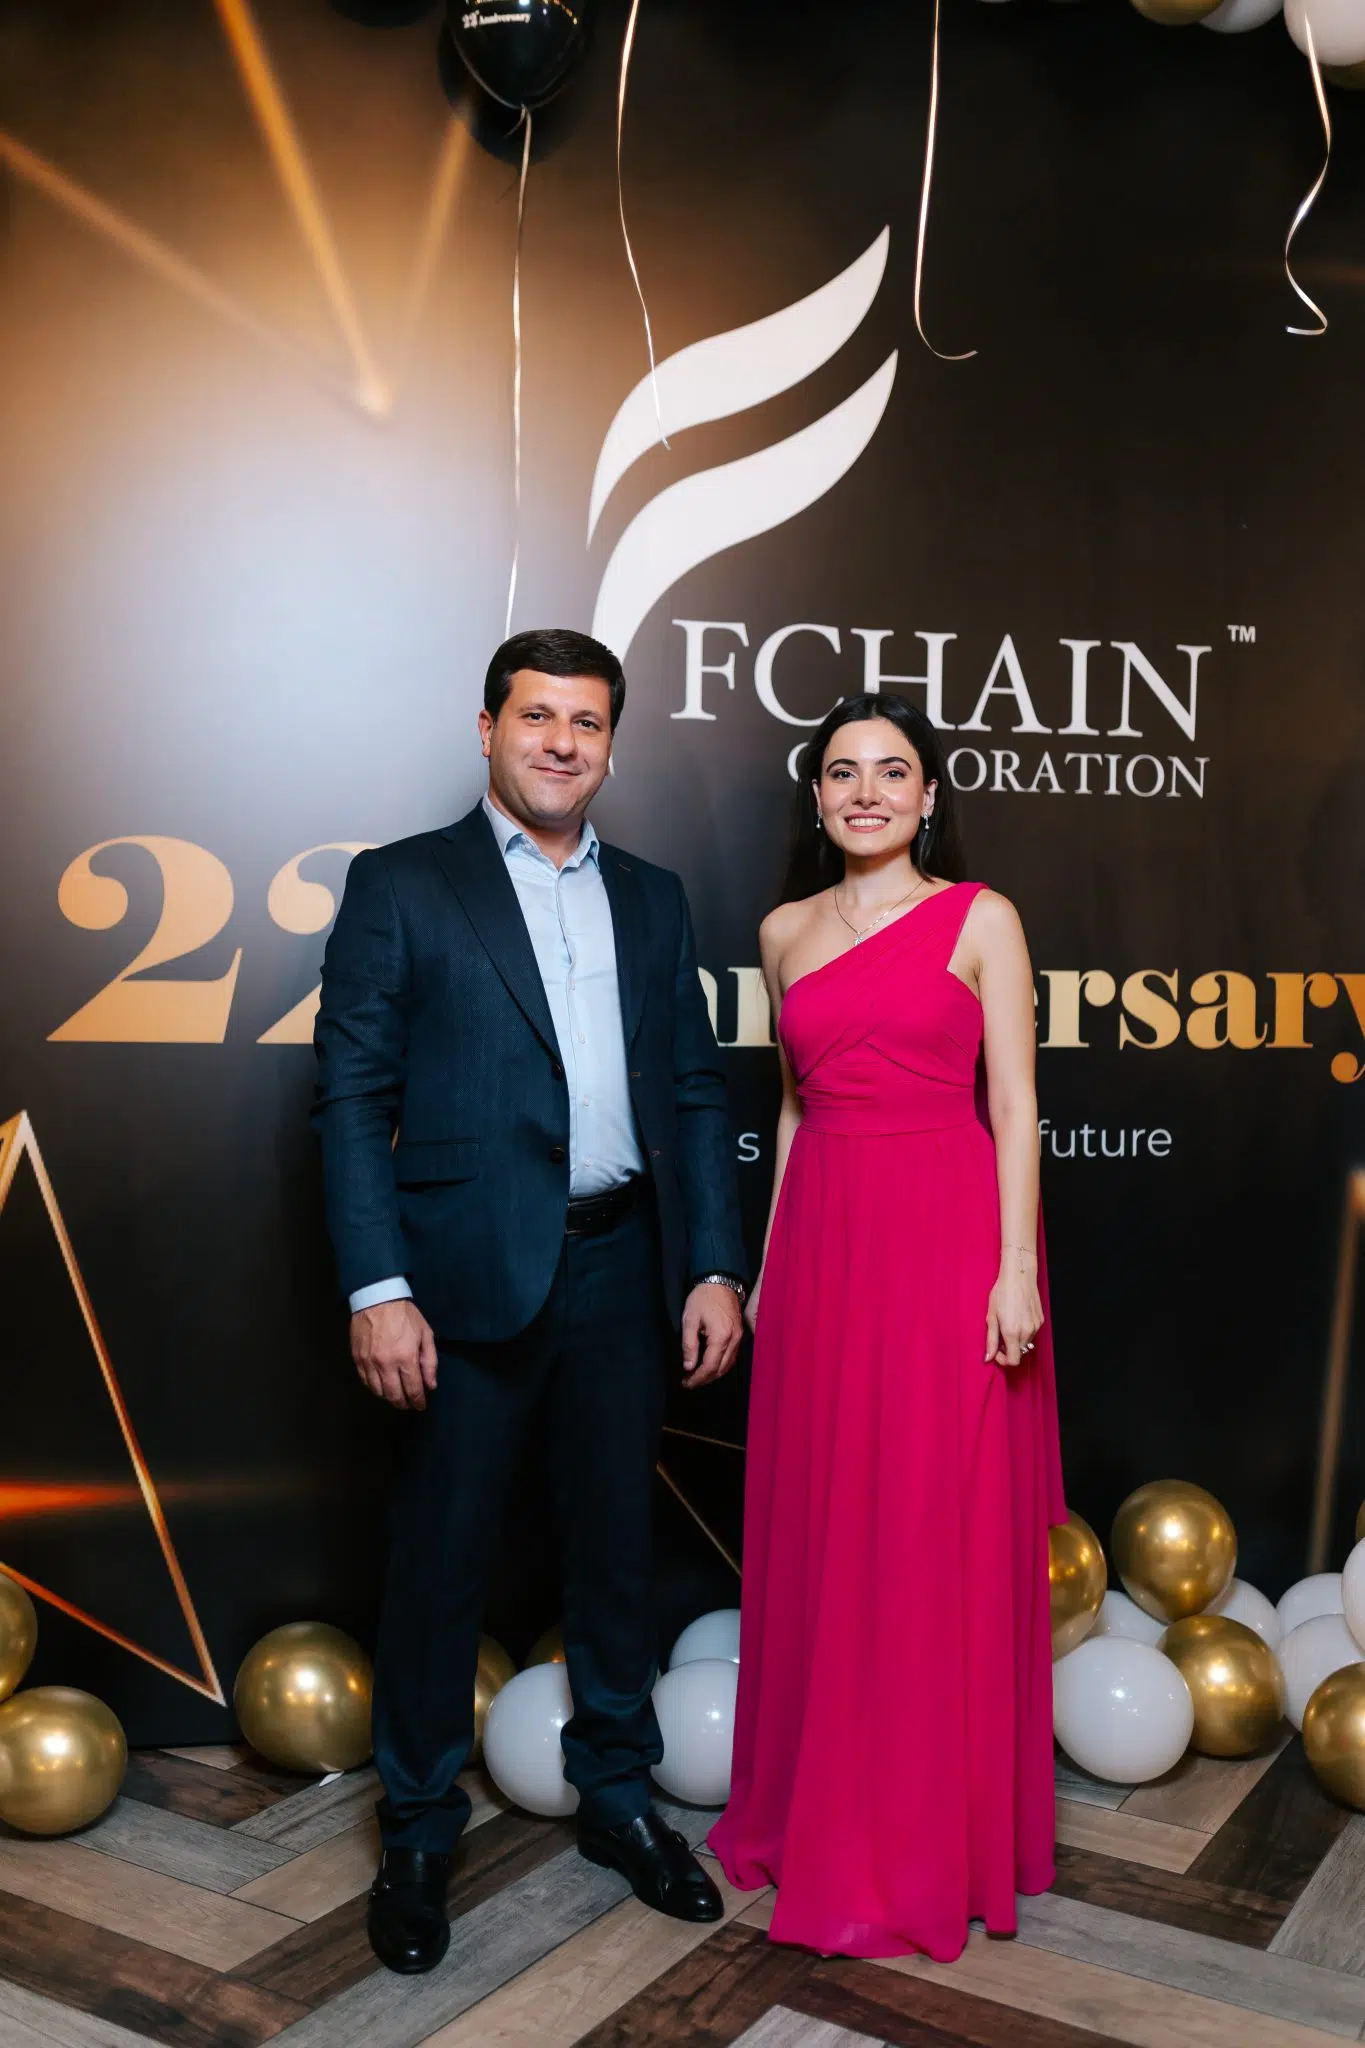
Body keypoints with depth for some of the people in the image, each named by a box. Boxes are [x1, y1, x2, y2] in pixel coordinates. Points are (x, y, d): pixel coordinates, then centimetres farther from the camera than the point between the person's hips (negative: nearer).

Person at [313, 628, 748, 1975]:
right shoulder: (401, 887, 0)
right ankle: (418, 1831, 27)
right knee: (440, 1557, 7)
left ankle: (617, 1797, 34)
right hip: (470, 1273, -4)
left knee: (616, 1545, 15)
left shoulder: (650, 899, 13)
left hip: (618, 1269, 4)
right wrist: (377, 1287, -14)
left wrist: (713, 1266, 4)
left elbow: (696, 1092, 11)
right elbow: (352, 1096, -6)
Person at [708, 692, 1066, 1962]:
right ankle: (818, 1809, 29)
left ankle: (933, 1841, 20)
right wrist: (767, 1262, 14)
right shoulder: (786, 932, 11)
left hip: (943, 1239, -4)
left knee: (938, 1536, 3)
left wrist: (1017, 1266, -12)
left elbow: (1013, 1104, -4)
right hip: (821, 1238, 4)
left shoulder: (979, 920, -1)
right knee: (819, 1532, 11)